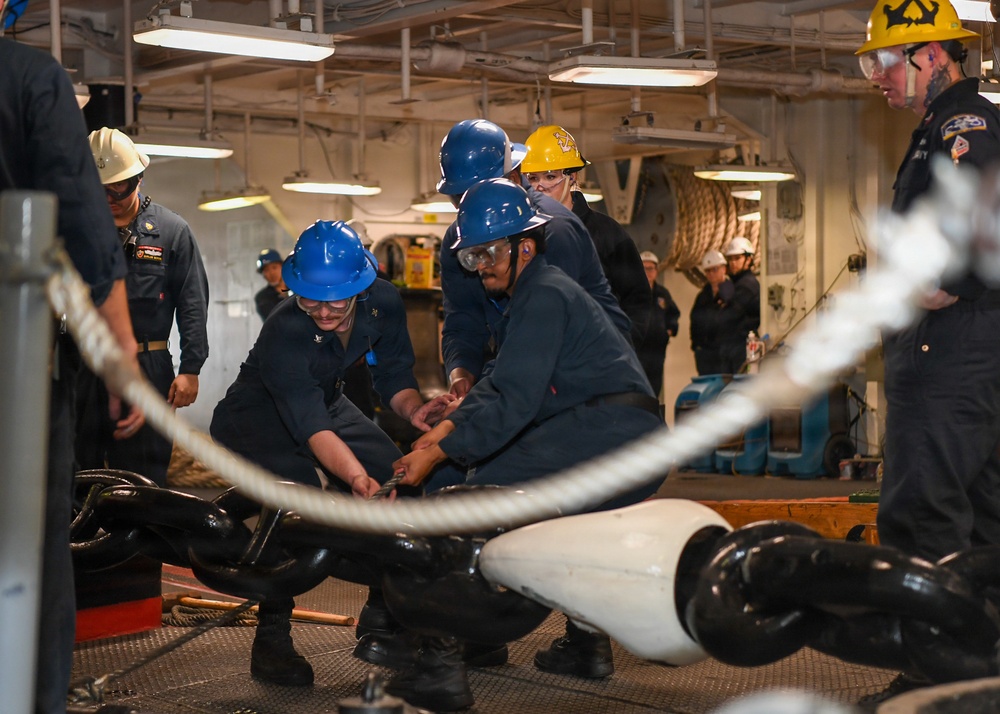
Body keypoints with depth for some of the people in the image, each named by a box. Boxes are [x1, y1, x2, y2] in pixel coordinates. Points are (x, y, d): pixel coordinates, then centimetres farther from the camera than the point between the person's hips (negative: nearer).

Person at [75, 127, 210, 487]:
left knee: (143, 481, -1)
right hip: (81, 369, 3)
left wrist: (190, 369, -6)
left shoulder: (172, 230, 4)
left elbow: (193, 304, 2)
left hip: (147, 367, -3)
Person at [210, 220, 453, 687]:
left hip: (328, 403, 6)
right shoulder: (284, 333, -36)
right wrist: (359, 480, -60)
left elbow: (394, 375, -6)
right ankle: (271, 640, -25)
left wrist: (413, 409, -30)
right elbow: (312, 427, -45)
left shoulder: (383, 303, -19)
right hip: (257, 420, -6)